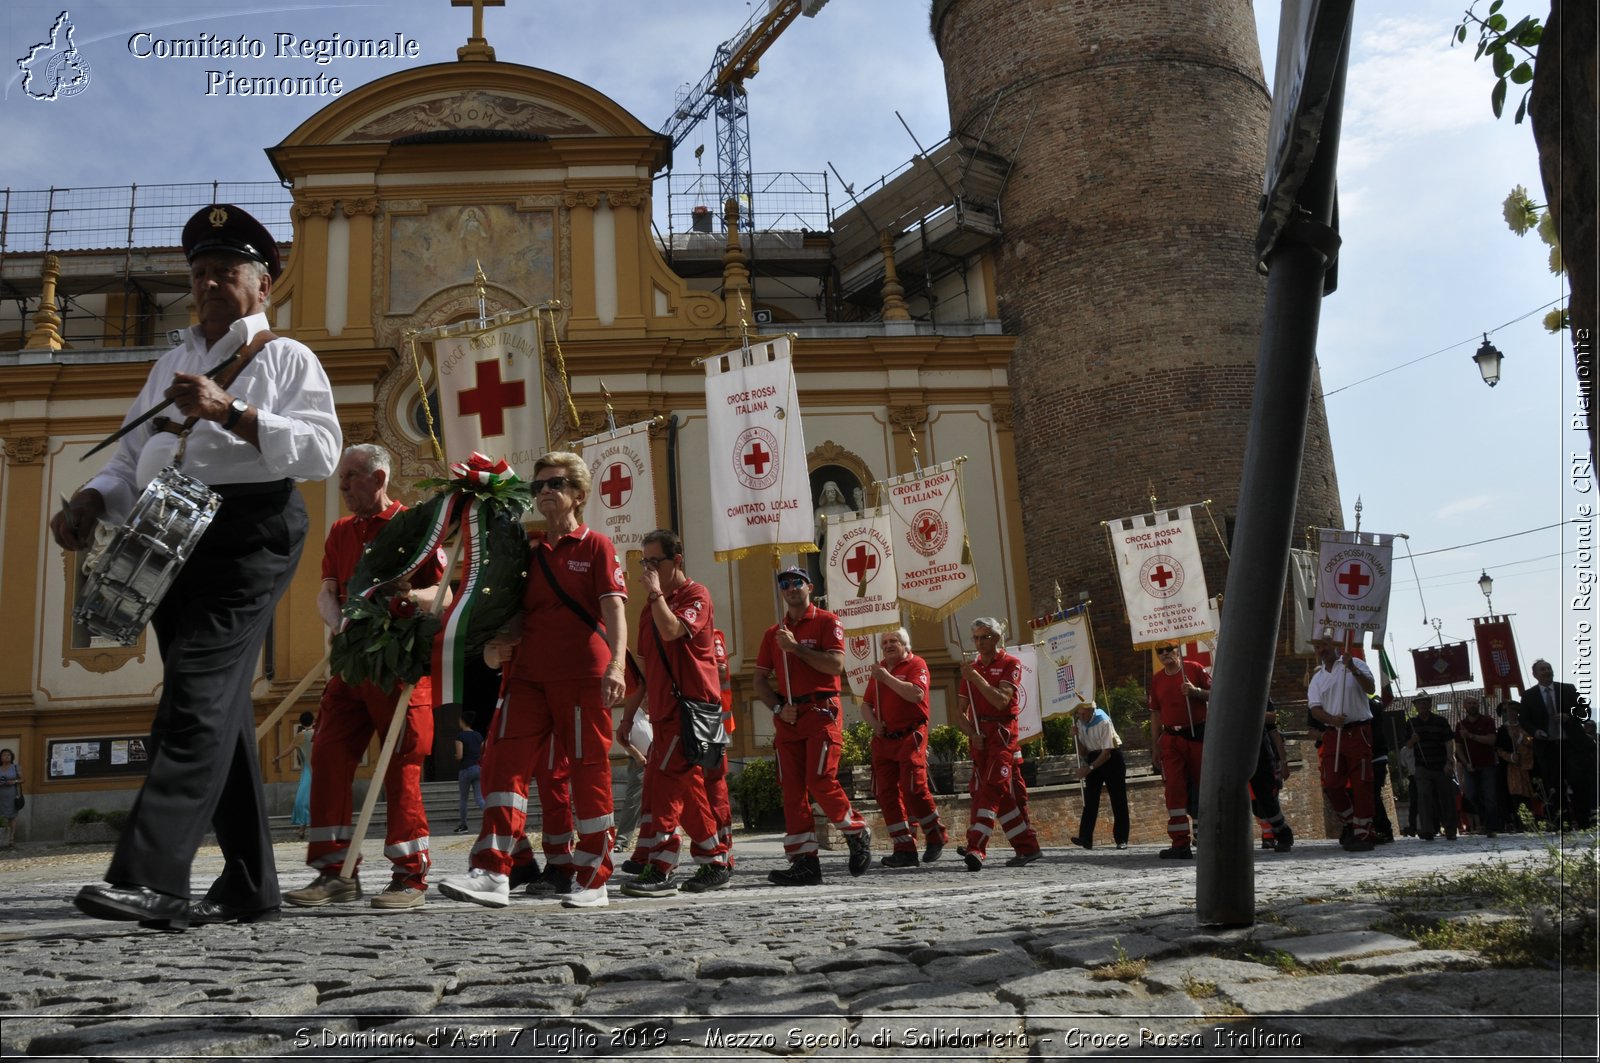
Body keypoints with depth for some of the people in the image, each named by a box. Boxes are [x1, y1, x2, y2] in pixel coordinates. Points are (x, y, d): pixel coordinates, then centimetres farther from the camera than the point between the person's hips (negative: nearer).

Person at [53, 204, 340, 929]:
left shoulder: (287, 358, 8)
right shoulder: (171, 366, 27)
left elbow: (321, 450, -8)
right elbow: (132, 458, 24)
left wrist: (230, 412, -18)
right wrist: (91, 502, 4)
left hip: (246, 529, -6)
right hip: (169, 537, 7)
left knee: (199, 694, -18)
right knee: (220, 708, 6)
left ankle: (150, 876, -24)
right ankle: (250, 888, 12)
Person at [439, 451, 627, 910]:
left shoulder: (596, 546, 1)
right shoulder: (530, 551, 17)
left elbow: (613, 609, -10)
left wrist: (616, 664, -23)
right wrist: (500, 643, 2)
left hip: (582, 675, -5)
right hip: (529, 674, 6)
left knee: (587, 772, 1)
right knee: (503, 761, -6)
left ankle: (592, 880, 10)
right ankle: (492, 873, -8)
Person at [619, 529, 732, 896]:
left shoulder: (695, 595, -5)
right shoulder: (654, 604, 20)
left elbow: (671, 631, -25)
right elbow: (646, 663, 23)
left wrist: (656, 592, -14)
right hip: (664, 710, 9)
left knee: (663, 781, -16)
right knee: (688, 790, 10)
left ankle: (661, 869, -16)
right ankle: (716, 863, 18)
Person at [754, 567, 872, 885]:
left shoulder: (827, 622, 1)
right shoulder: (773, 633, 16)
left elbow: (836, 665, -12)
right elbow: (760, 679, 15)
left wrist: (796, 647, -13)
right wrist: (778, 708, -1)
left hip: (820, 712, -5)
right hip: (787, 716, 5)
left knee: (821, 782, -14)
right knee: (792, 789, 0)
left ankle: (858, 835, 10)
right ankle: (804, 862, 3)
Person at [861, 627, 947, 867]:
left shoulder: (916, 664, -1)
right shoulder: (879, 669, 19)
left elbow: (916, 694, -19)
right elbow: (866, 704, 21)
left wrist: (887, 677, -16)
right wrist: (873, 722, 1)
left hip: (910, 737, -6)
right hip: (883, 739, 7)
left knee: (914, 789, -11)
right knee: (886, 794, 1)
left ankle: (936, 836, 11)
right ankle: (904, 849, 5)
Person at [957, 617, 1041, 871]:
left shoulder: (1010, 664, 0)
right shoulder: (971, 667, 16)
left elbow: (1001, 701, -15)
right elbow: (962, 711, 14)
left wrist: (975, 677, -17)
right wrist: (971, 733, -4)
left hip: (1001, 733, -6)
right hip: (978, 736, 6)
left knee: (991, 788, -17)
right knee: (1002, 793, 7)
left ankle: (976, 848, -25)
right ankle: (1027, 847, 15)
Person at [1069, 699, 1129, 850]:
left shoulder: (1103, 722, -23)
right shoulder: (1080, 723, -3)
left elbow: (1107, 752, -22)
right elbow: (1083, 752, 1)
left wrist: (1089, 768, -25)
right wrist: (1077, 736, -14)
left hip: (1111, 757, -6)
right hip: (1094, 758, 6)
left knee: (1118, 799, -4)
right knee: (1090, 798, -2)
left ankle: (1121, 839, 2)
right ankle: (1085, 839, -6)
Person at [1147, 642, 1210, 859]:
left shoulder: (1194, 669, 1)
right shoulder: (1156, 679, 12)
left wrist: (1195, 691, -18)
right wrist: (1155, 743, 10)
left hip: (1197, 735, -3)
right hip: (1171, 739, 3)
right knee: (1174, 788, -6)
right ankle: (1180, 843, -5)